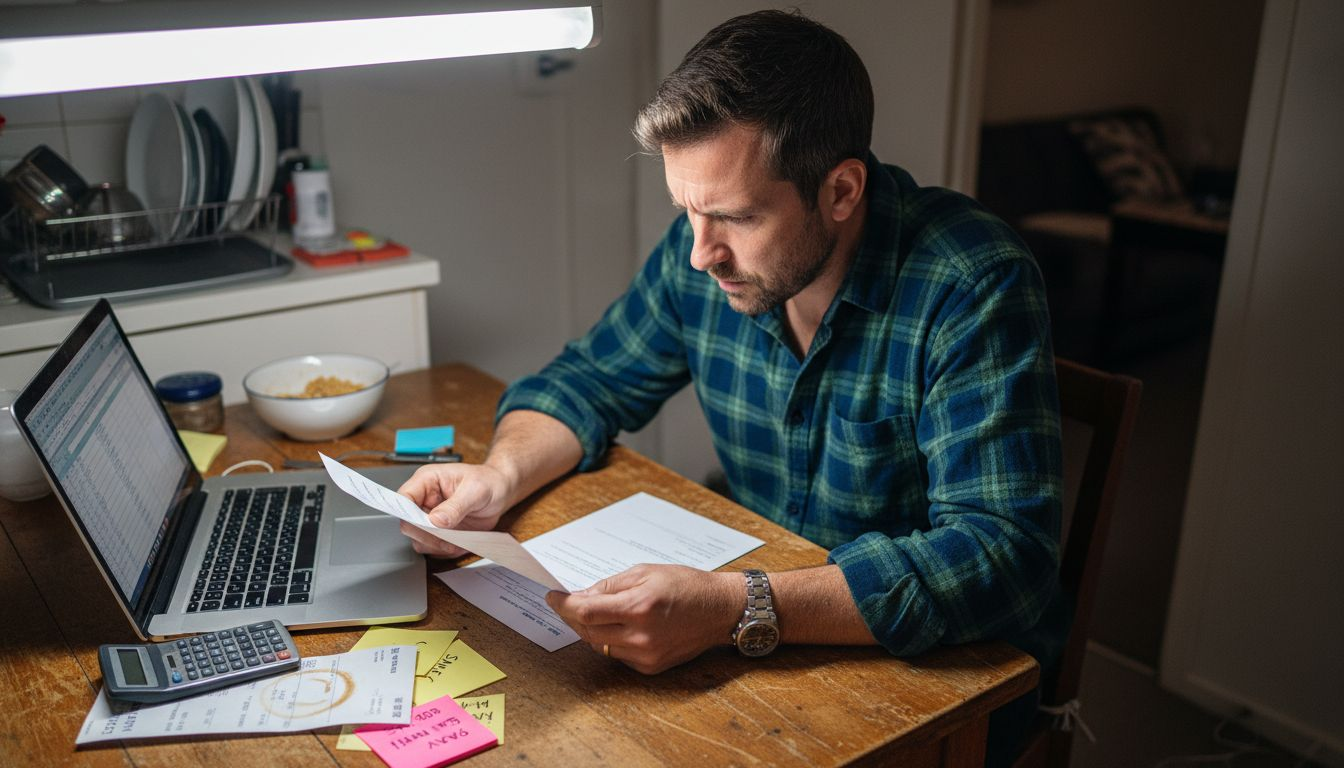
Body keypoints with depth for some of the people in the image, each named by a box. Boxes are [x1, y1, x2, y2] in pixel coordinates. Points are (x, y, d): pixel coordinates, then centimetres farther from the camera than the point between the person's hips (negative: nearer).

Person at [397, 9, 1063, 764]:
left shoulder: (972, 288, -24)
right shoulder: (704, 253, -6)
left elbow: (1003, 555, -31)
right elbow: (588, 381, 7)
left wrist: (741, 611, -40)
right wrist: (498, 478, -14)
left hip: (947, 677, -5)